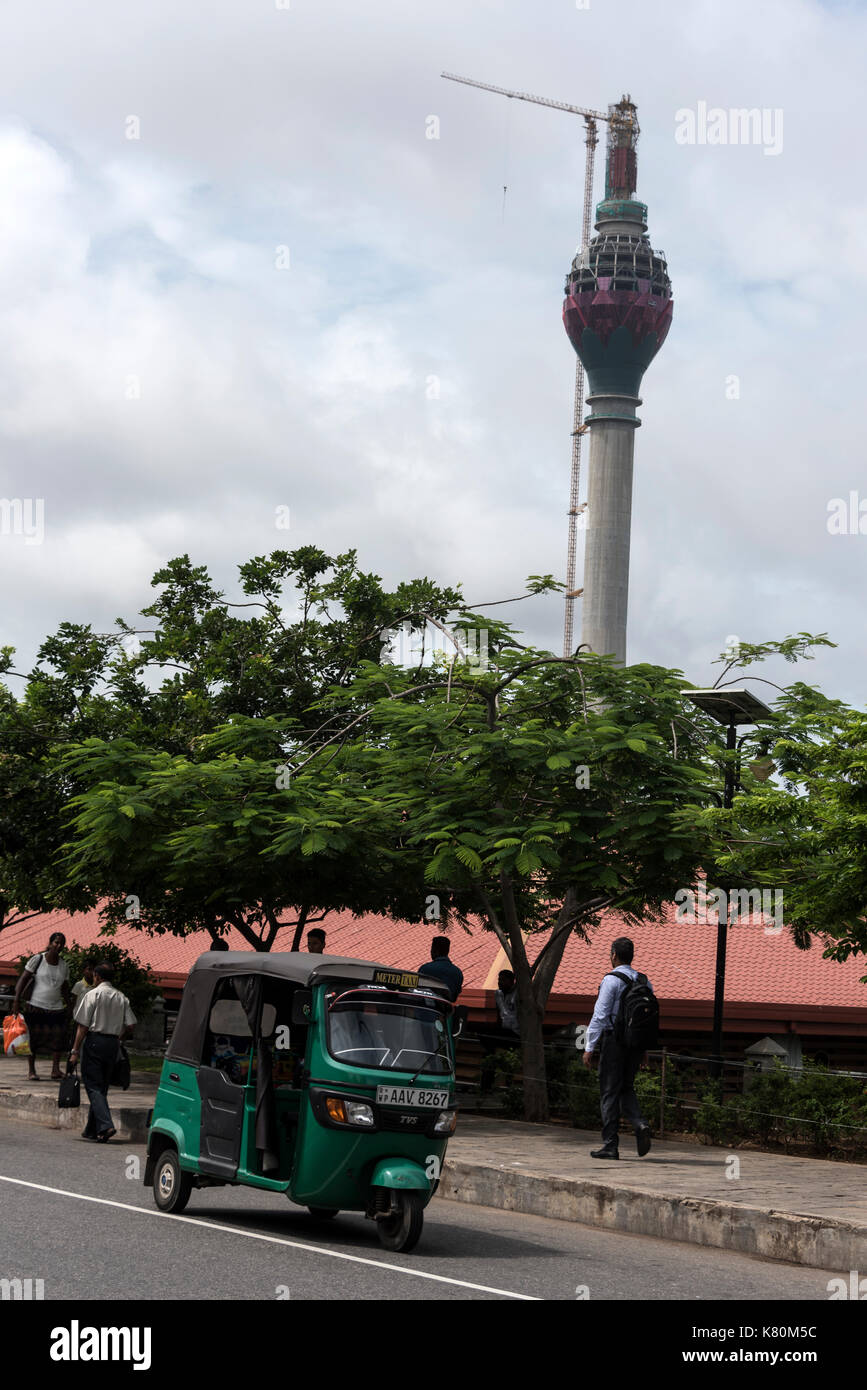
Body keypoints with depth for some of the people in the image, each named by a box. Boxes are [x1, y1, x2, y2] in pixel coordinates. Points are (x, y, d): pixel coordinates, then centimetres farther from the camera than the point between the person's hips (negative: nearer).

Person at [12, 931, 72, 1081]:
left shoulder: (64, 966, 11)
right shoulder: (37, 960, -3)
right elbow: (23, 979, -4)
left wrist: (68, 1006, 11)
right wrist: (17, 1000, -11)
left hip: (56, 1008, 3)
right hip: (36, 1006, -3)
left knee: (59, 1037, -12)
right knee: (33, 1039, -1)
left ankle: (55, 1069, -9)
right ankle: (31, 1071, 8)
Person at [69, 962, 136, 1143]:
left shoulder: (93, 995, -6)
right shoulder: (121, 998, 9)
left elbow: (83, 1026, -9)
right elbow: (131, 1025, 5)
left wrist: (75, 1050, -6)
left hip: (95, 1040, -5)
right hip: (113, 1044, 5)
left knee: (93, 1086, -6)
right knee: (102, 1087, 14)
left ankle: (105, 1125, -22)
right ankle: (92, 1129, 19)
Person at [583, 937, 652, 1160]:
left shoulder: (611, 980, -9)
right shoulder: (644, 981, 9)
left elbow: (600, 1015, -13)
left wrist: (590, 1047, -10)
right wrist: (644, 1047, 17)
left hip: (614, 1039, -6)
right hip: (637, 1041, 6)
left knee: (610, 1092, 1)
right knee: (626, 1088, 18)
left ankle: (610, 1145, 3)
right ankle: (640, 1124, -7)